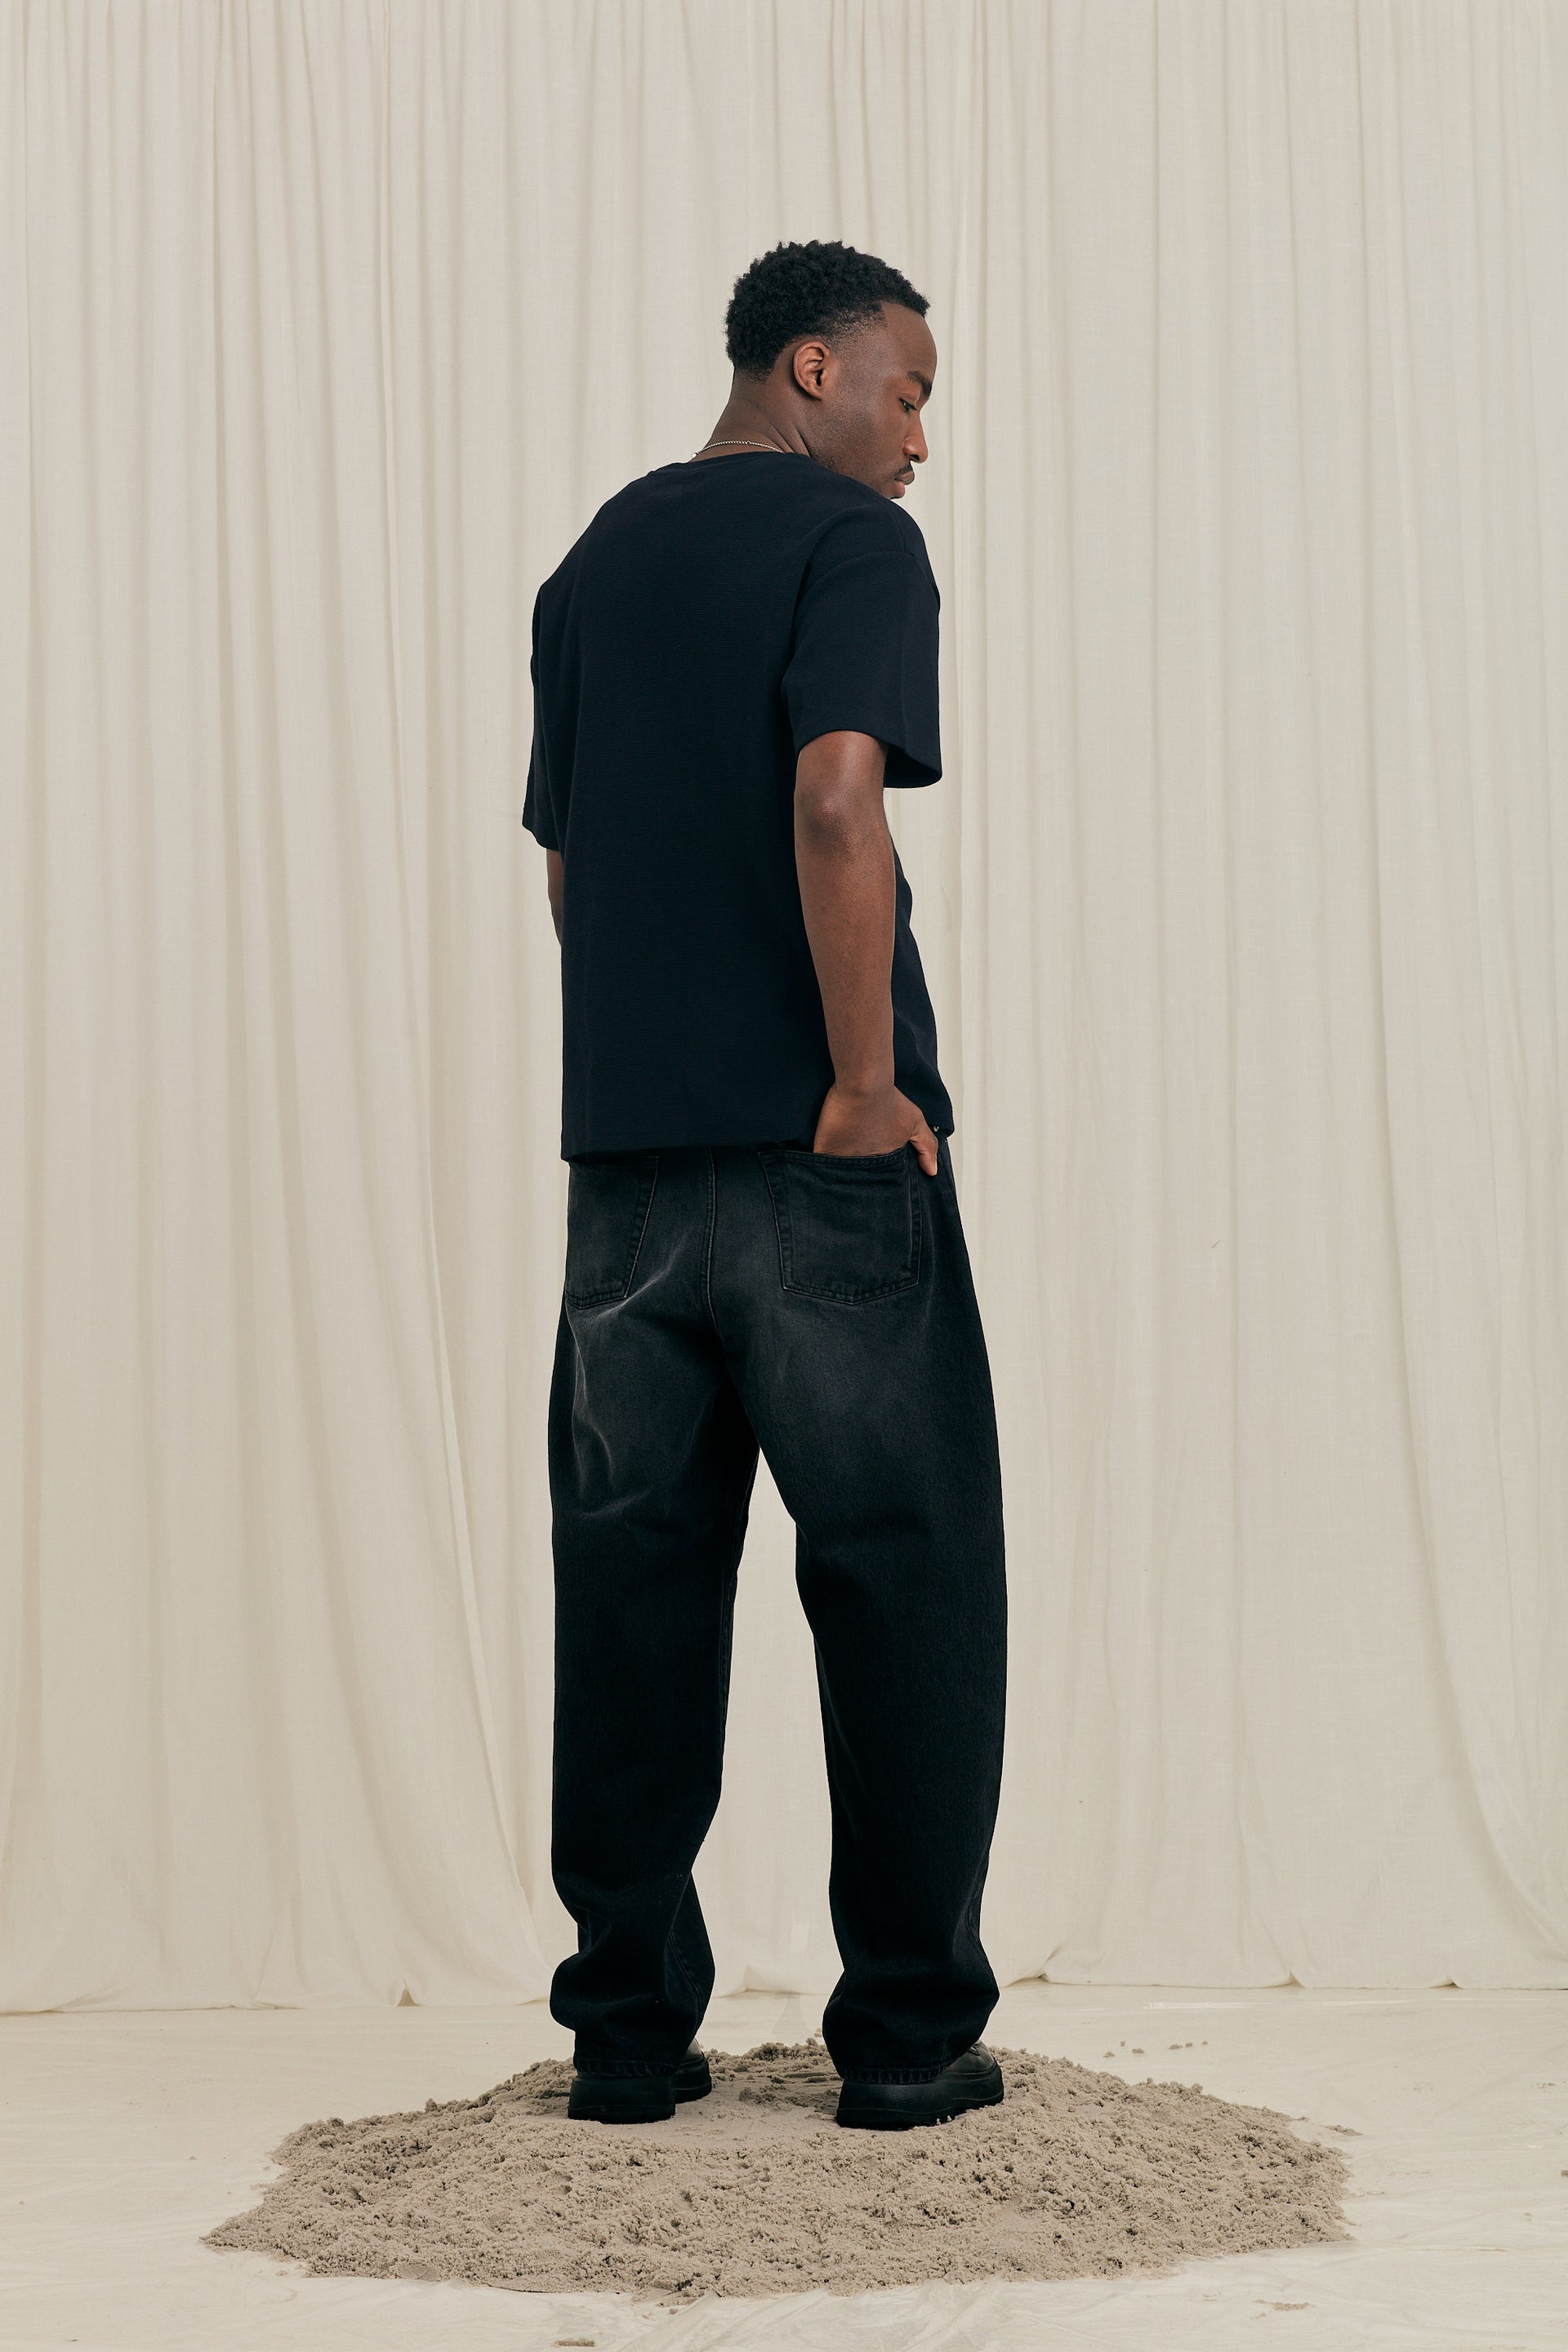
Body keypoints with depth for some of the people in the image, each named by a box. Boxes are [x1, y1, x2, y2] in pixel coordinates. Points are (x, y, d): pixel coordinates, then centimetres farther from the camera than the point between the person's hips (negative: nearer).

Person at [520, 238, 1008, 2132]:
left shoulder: (594, 563, 18)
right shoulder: (847, 537, -4)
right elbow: (834, 804, -19)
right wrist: (868, 1080, -15)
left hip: (623, 1143, 6)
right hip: (821, 1155, -6)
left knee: (630, 1576, 9)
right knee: (901, 1568, 3)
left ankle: (628, 2026, 13)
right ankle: (910, 2031, 7)